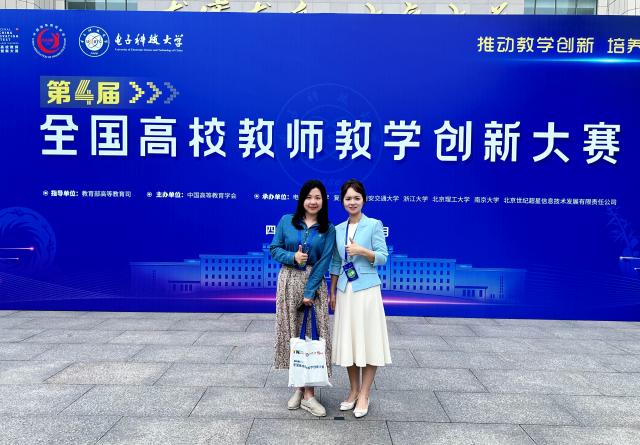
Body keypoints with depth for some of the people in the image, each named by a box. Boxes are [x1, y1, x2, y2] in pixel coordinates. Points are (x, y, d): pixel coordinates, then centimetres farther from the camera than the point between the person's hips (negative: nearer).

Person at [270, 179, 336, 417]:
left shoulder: (328, 229, 0)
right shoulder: (286, 221, 3)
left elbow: (323, 263, -6)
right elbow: (274, 249, 4)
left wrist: (309, 292, -13)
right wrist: (293, 257, -16)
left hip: (314, 284, -1)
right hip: (288, 283, 1)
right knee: (291, 333, 5)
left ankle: (308, 393, 4)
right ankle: (299, 387, 19)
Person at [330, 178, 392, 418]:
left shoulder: (374, 225, -4)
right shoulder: (338, 229, 9)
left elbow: (383, 257, -7)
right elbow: (335, 263, 13)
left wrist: (362, 250, -21)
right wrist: (332, 292, 12)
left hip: (367, 289, -4)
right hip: (345, 290, 4)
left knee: (368, 340, 1)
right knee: (348, 340, 10)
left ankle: (364, 395, 13)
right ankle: (354, 390, 24)